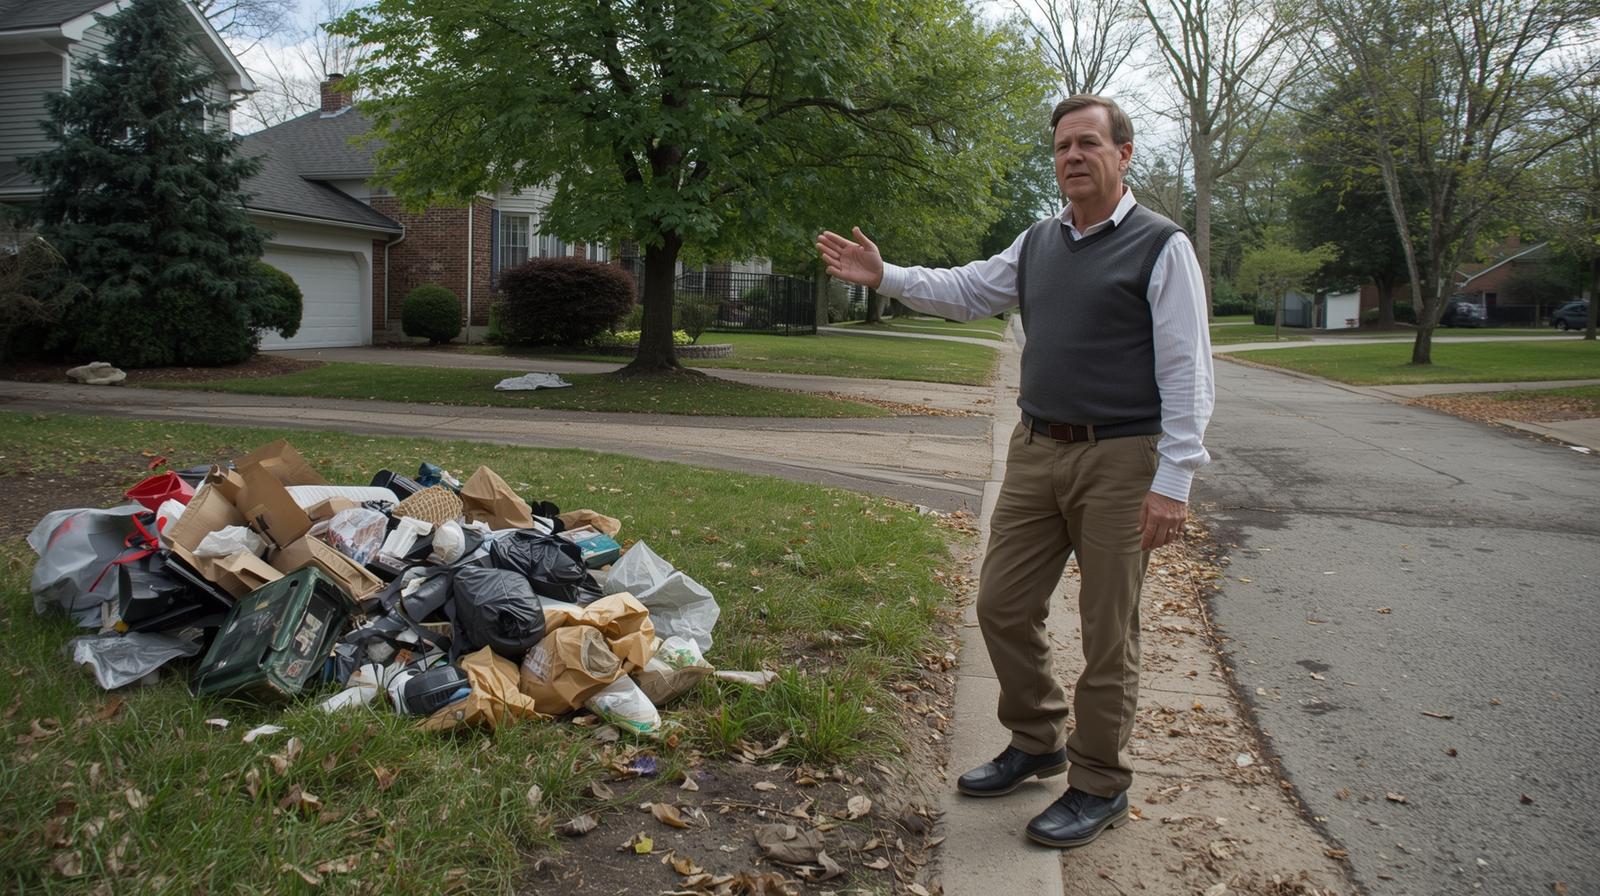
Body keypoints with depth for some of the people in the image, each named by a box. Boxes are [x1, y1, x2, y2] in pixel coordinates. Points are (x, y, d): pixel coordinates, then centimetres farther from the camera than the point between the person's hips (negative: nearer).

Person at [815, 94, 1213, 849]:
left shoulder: (1160, 246, -7)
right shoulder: (1037, 244, 12)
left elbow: (1186, 372, -12)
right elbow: (964, 291, 21)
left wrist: (1173, 482, -17)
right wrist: (883, 277, 8)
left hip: (1120, 460, -6)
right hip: (1036, 449, 6)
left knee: (1107, 632, 3)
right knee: (1003, 605, 10)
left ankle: (1099, 785, 20)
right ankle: (1036, 743, 31)